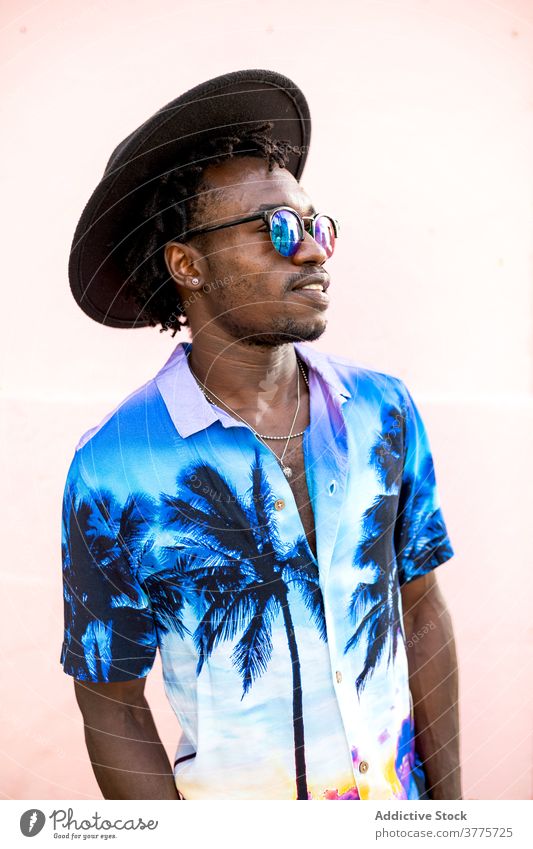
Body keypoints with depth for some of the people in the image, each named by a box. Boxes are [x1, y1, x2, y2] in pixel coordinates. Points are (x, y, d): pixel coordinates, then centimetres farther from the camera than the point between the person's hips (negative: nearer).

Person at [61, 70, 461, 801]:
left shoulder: (386, 410, -9)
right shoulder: (113, 472, -20)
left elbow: (423, 611, -2)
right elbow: (113, 705, -11)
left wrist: (449, 797, 0)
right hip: (231, 793, -3)